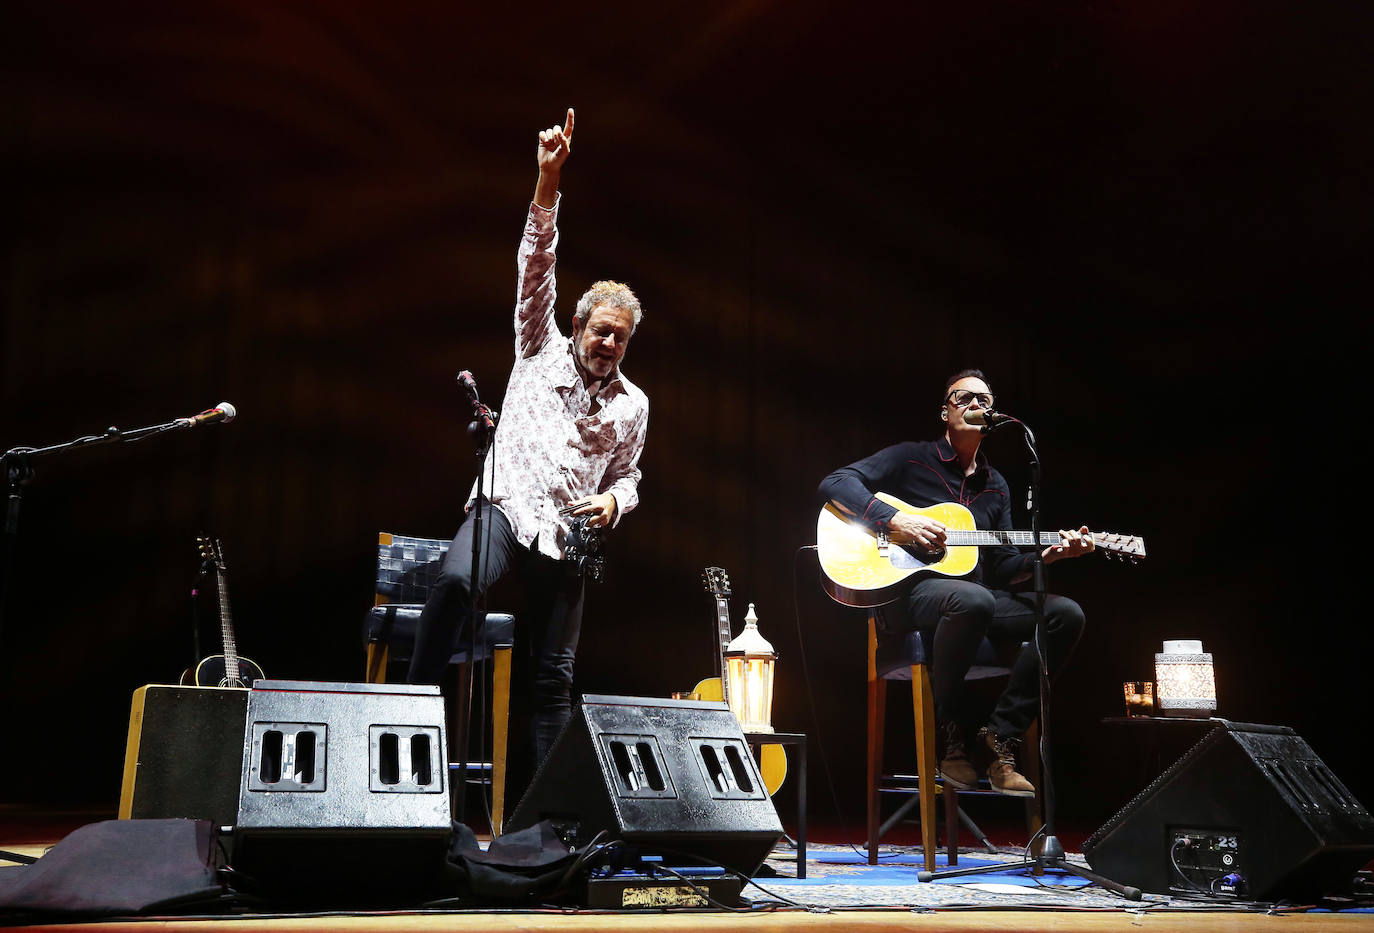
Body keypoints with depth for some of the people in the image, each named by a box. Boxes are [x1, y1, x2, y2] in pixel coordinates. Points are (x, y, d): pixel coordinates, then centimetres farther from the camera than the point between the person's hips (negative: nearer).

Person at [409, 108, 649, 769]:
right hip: (506, 506, -2)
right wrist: (548, 181, -13)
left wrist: (613, 501, -6)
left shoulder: (632, 404, 14)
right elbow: (536, 267, -2)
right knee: (456, 580, -36)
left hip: (567, 534, 3)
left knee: (555, 676, 2)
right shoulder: (543, 353, 8)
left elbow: (627, 476, 21)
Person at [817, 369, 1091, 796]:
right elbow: (835, 483, -7)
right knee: (973, 600, -40)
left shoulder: (995, 486, 21)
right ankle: (952, 736, -20)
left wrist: (1047, 554, -1)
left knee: (1065, 613, -14)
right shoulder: (911, 458, 4)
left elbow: (1002, 568, 18)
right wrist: (894, 521, -19)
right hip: (906, 592, -6)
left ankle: (1000, 738, -15)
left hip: (971, 594, 7)